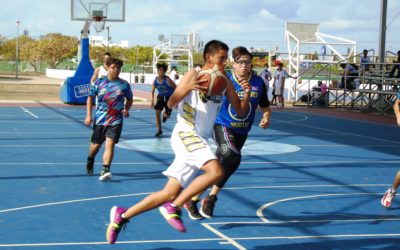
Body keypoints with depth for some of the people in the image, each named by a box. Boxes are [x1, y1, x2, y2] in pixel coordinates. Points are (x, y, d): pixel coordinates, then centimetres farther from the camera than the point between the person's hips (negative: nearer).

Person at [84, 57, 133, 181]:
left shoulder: (124, 85, -2)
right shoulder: (99, 82, -2)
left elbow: (130, 99, 14)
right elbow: (90, 97, 6)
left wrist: (126, 109, -5)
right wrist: (88, 115, -1)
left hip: (115, 121, -1)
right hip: (99, 119, 1)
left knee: (110, 144, -16)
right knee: (96, 144, 15)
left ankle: (105, 171, -20)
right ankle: (90, 161, 44)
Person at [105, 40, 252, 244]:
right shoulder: (194, 75, -4)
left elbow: (241, 111, 14)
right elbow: (170, 103, -9)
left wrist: (247, 95, -6)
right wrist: (188, 87, -27)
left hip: (200, 140, 7)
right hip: (186, 134, -7)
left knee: (170, 194, 5)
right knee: (216, 171, -29)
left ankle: (122, 215, 16)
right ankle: (173, 208, -18)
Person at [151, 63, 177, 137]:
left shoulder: (167, 80, -22)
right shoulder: (155, 81, -10)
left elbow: (176, 88, -14)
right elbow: (152, 91, 6)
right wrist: (152, 101, -1)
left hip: (169, 98, -3)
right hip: (161, 97, 3)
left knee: (166, 115, -8)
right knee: (157, 112, -10)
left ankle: (165, 114, 34)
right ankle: (159, 130, 1)